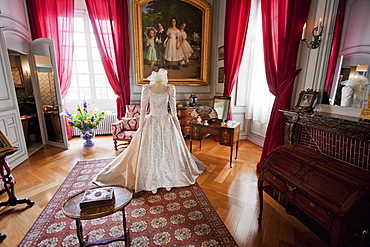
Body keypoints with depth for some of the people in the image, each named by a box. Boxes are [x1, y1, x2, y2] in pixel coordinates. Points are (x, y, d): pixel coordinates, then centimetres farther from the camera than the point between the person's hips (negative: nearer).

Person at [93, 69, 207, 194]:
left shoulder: (147, 88, -4)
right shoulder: (170, 89, -2)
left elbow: (143, 111, -5)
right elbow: (174, 111, -1)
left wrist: (140, 127, 3)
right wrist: (177, 126, 9)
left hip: (151, 124, -1)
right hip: (167, 123, 1)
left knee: (150, 152, 9)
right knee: (168, 152, 12)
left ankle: (152, 184, 20)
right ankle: (168, 182, 25)